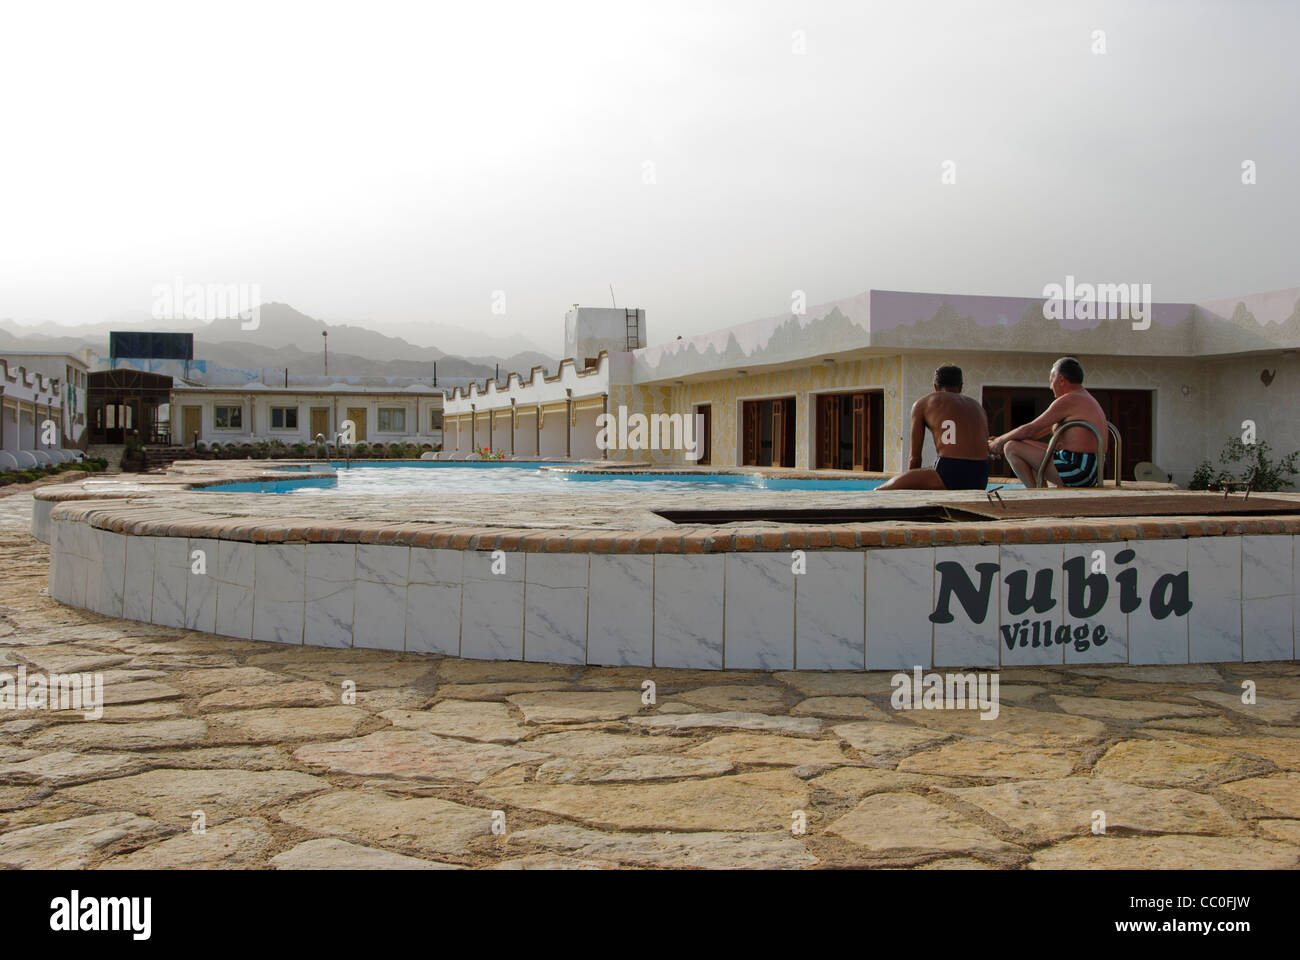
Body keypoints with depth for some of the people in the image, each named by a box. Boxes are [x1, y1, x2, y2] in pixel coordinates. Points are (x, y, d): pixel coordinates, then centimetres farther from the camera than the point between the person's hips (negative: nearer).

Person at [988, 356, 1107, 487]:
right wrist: (1001, 439, 21)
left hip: (1076, 471, -10)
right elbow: (1043, 430, 24)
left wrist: (1000, 441, 7)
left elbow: (1030, 430, -9)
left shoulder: (1068, 401, -11)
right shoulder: (1087, 399, 21)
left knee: (1011, 447, -7)